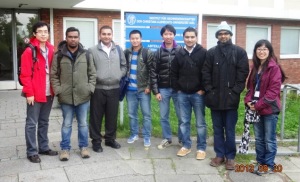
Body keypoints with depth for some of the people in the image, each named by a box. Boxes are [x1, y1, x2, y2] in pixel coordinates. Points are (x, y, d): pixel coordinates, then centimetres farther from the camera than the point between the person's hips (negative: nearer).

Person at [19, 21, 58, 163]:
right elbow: (25, 75, -11)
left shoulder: (51, 50, 9)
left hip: (48, 93, 6)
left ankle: (44, 147, 27)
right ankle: (32, 152, 12)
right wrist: (29, 93, -14)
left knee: (44, 122, 16)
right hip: (35, 94, -6)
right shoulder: (29, 51, -9)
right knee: (32, 123, 3)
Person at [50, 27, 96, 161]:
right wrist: (58, 90, -8)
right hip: (65, 97, -1)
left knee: (83, 123, 12)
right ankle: (65, 148, 22)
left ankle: (83, 146, 26)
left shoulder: (86, 55, 4)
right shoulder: (59, 55, 0)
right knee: (66, 124, 10)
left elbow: (92, 74, 6)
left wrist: (90, 88, -3)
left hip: (83, 96, 1)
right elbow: (54, 75, 1)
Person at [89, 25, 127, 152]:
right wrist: (95, 77, -12)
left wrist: (119, 76, 2)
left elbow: (124, 66, 15)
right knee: (96, 116, 3)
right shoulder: (92, 51, 0)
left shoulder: (118, 50, 11)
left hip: (114, 88, 3)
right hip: (98, 89, -3)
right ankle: (96, 141, 16)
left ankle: (110, 139, 25)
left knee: (112, 116, 11)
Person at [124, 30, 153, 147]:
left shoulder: (147, 53, -4)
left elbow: (152, 71, -7)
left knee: (146, 114, 3)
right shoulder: (126, 53, 7)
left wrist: (149, 86, -11)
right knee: (132, 114, 12)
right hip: (130, 89, 4)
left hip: (143, 89, -3)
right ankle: (134, 134, 26)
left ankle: (147, 137, 14)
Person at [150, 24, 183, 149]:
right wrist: (155, 91, -2)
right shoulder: (159, 52, 4)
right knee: (164, 117, 9)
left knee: (181, 116, 5)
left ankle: (182, 139, 21)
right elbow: (153, 72, 3)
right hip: (163, 89, 2)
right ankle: (167, 139, 24)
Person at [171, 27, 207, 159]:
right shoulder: (179, 54, 7)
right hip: (182, 94, 4)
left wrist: (202, 89, -9)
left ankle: (201, 148, 15)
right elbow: (173, 74, 12)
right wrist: (177, 89, 5)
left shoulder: (203, 53, -4)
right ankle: (186, 146, 23)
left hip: (198, 94, -3)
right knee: (184, 122, 10)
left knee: (200, 123, 5)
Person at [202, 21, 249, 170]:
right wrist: (209, 90, -6)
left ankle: (230, 157, 17)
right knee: (217, 129, 11)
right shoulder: (211, 52, 7)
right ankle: (220, 154, 23)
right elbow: (206, 73, 4)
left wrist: (235, 91, -10)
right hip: (215, 97, 2)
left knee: (230, 130, 5)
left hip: (231, 97, -2)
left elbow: (243, 73, -3)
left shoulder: (239, 52, 2)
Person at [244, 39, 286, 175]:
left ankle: (269, 165, 18)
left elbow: (273, 90, -17)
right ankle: (260, 162, 28)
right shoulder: (255, 67, 11)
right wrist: (248, 100, -4)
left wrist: (258, 105, -17)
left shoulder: (274, 68, -11)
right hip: (256, 108, 7)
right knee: (259, 138, 15)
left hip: (269, 109, -7)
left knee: (269, 139, 5)